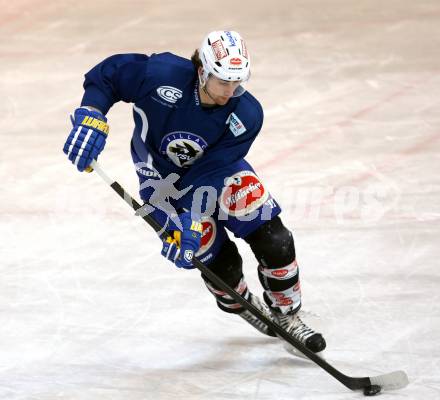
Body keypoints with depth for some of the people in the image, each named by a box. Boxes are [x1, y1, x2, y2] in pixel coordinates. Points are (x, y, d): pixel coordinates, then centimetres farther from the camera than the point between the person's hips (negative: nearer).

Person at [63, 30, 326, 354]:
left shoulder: (246, 116, -26)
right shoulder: (163, 74, -33)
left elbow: (211, 170, -27)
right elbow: (105, 75, -21)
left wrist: (192, 219, -35)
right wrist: (91, 119, -33)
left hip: (216, 167, 2)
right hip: (162, 177, -2)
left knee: (272, 239, -11)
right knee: (216, 258, -6)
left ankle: (287, 315, 12)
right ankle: (240, 303, 28)